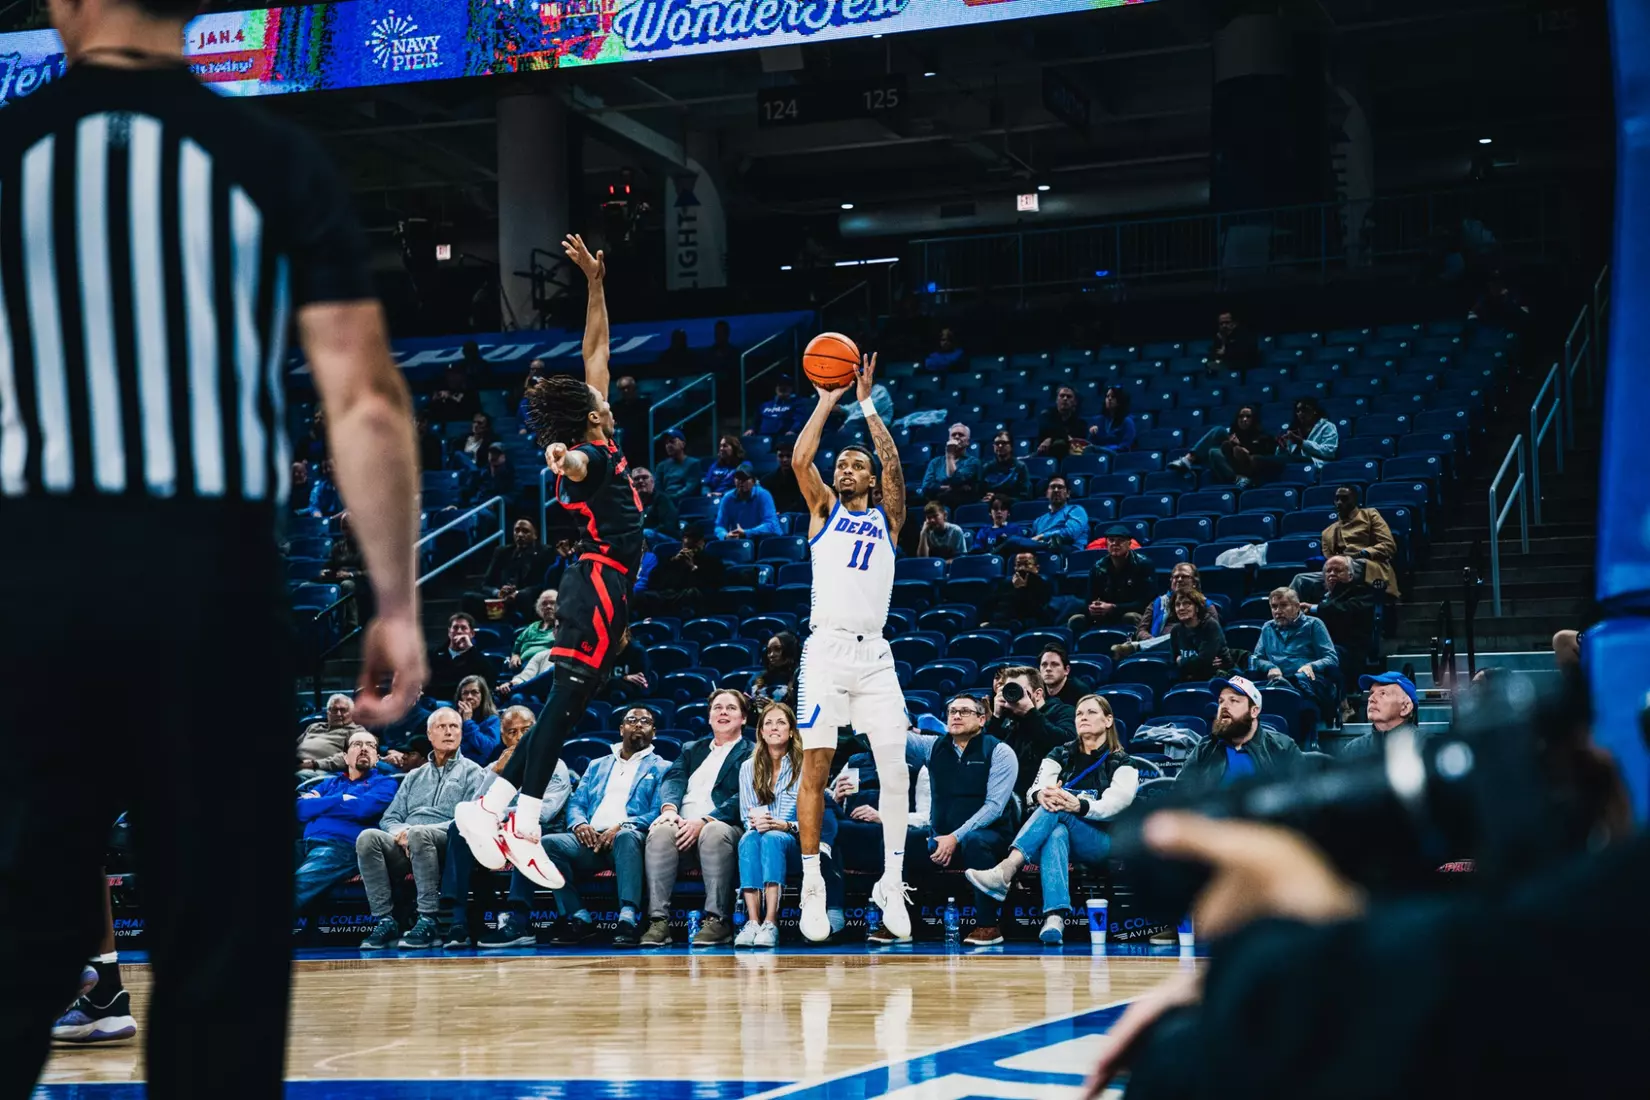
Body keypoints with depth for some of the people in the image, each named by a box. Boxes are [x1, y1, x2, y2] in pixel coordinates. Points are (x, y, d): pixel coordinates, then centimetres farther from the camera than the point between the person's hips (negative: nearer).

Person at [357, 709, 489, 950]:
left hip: (448, 844, -4)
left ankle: (429, 921, -34)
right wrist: (401, 833, -6)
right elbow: (389, 819, 21)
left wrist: (416, 831, -13)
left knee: (419, 834, -38)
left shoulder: (472, 773, 12)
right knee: (368, 837, -26)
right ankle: (385, 921, -27)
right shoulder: (414, 777, 28)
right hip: (405, 847, 4)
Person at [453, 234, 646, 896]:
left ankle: (489, 807, 6)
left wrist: (596, 282, 18)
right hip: (601, 583, -10)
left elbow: (596, 349, 19)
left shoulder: (594, 447, 13)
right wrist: (563, 455, -64)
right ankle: (523, 825, -16)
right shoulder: (588, 454, -12)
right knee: (565, 702, -13)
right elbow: (573, 466, -40)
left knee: (566, 706, 8)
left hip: (601, 585, 10)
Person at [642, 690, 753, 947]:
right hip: (684, 826, 3)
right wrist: (669, 808, -14)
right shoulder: (691, 749, 29)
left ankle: (717, 920, -35)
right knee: (661, 831, -31)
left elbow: (741, 800, -3)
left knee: (715, 833, -39)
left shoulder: (751, 755, 13)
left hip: (724, 827, -3)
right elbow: (673, 779, 11)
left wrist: (703, 822, -19)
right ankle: (658, 920, -36)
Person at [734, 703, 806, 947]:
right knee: (748, 840, -34)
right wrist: (755, 822, -14)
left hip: (793, 842, -2)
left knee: (772, 839, -37)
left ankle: (771, 923, -50)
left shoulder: (804, 766, 3)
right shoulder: (749, 768, 12)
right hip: (759, 834, 2)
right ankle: (752, 921, -49)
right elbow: (746, 816, 10)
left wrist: (785, 825, -21)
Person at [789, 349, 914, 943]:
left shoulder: (887, 520, 16)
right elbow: (800, 458, -1)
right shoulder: (823, 512, 15)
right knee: (815, 766, -5)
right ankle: (812, 886, 0)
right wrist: (828, 400, 4)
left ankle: (892, 883, 4)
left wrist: (866, 403, 1)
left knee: (895, 767, -5)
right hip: (826, 649, -1)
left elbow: (893, 464, 0)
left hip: (874, 654, 1)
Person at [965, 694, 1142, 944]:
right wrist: (1041, 795, -27)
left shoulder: (1123, 763, 9)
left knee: (1057, 811, -32)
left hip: (1100, 845, -2)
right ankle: (1054, 918, -60)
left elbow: (1114, 804, -11)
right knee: (1057, 834, -37)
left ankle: (1004, 872, -53)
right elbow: (1032, 792, 0)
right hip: (1059, 833, 2)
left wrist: (1078, 806, -33)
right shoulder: (1059, 755, 18)